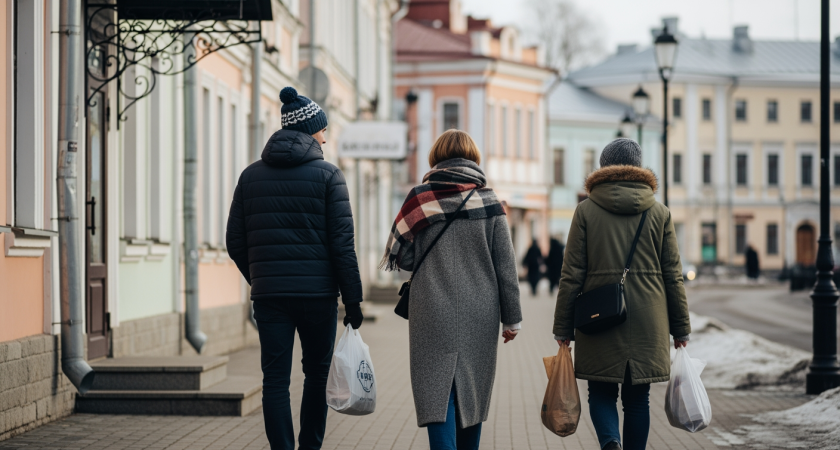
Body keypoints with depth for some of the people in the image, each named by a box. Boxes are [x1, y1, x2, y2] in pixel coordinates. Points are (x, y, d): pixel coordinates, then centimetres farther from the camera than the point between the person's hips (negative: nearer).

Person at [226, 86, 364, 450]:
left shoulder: (251, 175, 8)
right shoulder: (327, 175, -4)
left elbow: (235, 242, 8)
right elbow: (342, 243, -9)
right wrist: (352, 299, -4)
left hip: (268, 294, 2)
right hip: (318, 293, -2)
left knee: (275, 379, 2)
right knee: (317, 374, 14)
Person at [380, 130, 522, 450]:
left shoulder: (421, 198, -2)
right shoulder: (488, 201, 0)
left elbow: (403, 257, -1)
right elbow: (506, 265, 0)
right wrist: (512, 318, 6)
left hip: (433, 314, -2)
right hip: (479, 315, 2)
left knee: (438, 392, -4)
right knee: (472, 391, 15)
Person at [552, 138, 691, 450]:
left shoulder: (586, 211, -1)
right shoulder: (660, 213, 4)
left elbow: (571, 276, -2)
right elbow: (673, 277, 6)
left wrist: (563, 328, 4)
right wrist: (681, 328, 13)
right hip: (647, 323, 1)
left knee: (601, 393, 8)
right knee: (638, 398, 10)